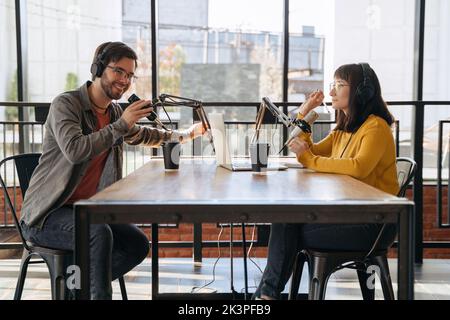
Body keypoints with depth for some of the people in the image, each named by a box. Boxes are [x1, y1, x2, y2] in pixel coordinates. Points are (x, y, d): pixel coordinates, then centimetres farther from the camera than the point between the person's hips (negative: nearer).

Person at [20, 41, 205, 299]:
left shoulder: (115, 113, 9)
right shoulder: (66, 104, -14)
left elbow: (142, 136, 31)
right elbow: (74, 150, -32)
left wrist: (185, 135, 35)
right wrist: (121, 124, -27)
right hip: (48, 214, -8)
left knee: (138, 244, -4)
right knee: (99, 234, -33)